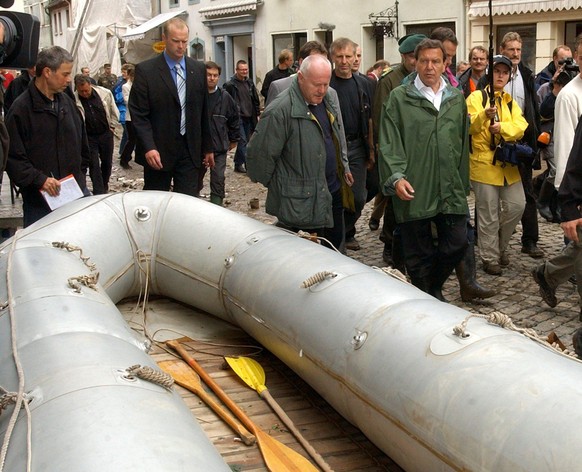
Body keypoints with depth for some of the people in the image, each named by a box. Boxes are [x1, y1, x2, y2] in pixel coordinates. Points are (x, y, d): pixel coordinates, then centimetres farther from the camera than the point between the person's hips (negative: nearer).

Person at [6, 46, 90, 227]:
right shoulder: (21, 108, -10)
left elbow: (82, 143, 21)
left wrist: (80, 174, 13)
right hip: (39, 199, -5)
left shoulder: (67, 102, 10)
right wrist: (39, 179, -20)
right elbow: (13, 156, -13)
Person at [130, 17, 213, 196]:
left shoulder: (199, 69, 7)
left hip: (190, 151, 3)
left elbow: (204, 112, 12)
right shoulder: (145, 70, -5)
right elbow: (139, 114, -8)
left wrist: (208, 147, 13)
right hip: (158, 151, -3)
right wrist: (149, 147, -19)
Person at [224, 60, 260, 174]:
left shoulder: (249, 83, 12)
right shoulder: (230, 85, -8)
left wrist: (257, 114, 14)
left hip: (249, 117, 6)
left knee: (244, 141, 10)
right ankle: (248, 164, -8)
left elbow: (256, 100, 17)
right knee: (243, 141, -9)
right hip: (238, 118, -6)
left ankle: (238, 164, 20)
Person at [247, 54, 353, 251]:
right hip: (301, 203, -8)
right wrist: (275, 184, -5)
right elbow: (259, 153, -16)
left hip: (334, 192, 8)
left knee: (336, 250, 17)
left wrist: (343, 168, 20)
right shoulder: (281, 110, -20)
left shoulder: (327, 100, 8)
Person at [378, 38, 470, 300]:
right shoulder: (399, 97, 0)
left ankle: (434, 287, 28)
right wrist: (396, 176, -18)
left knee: (457, 243, 3)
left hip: (450, 190, 4)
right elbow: (389, 143, -5)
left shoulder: (457, 98, 13)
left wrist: (462, 183, 16)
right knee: (419, 253, 5)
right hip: (414, 190, -4)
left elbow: (462, 144, 17)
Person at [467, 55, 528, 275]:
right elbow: (469, 127, -14)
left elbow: (521, 126, -2)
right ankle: (490, 258, 13)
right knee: (489, 214, 0)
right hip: (484, 163, -5)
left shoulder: (510, 101, 14)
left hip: (508, 164, 5)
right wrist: (484, 115, -34)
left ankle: (499, 246, 27)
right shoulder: (476, 97, -1)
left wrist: (502, 127, -22)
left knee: (516, 205, 6)